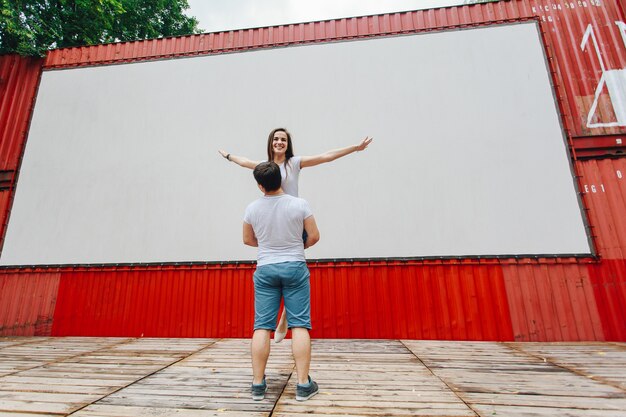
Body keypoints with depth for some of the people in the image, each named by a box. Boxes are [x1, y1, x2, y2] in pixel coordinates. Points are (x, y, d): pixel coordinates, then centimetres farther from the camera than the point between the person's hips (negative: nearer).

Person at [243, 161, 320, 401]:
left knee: (262, 326, 6)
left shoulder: (252, 208, -2)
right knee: (299, 324, 2)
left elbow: (248, 240, 11)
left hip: (265, 269, 2)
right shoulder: (299, 204, -8)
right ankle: (303, 384, 6)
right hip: (294, 267, -1)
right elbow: (314, 236, -2)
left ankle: (258, 384, 13)